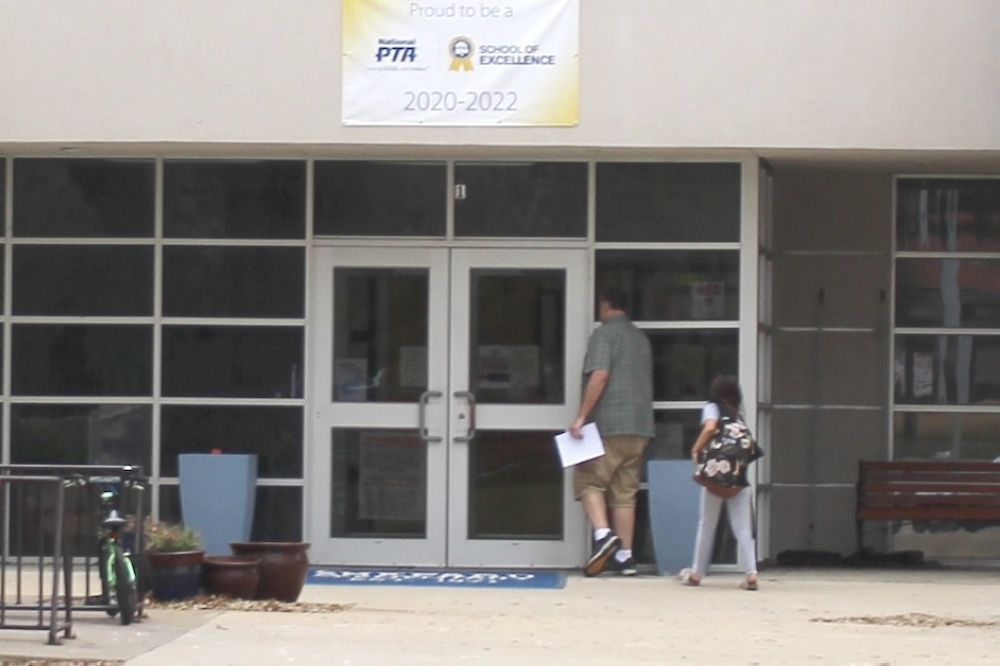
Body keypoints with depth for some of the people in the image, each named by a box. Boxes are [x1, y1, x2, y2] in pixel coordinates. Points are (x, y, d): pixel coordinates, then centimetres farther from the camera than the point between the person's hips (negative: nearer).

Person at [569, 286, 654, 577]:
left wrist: (581, 416, -18)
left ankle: (603, 534, -21)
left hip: (609, 425, -7)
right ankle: (625, 555, 5)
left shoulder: (604, 334, -6)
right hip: (640, 425, 7)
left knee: (589, 480, 0)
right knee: (625, 491, 8)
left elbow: (599, 376, -17)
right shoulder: (641, 338, 18)